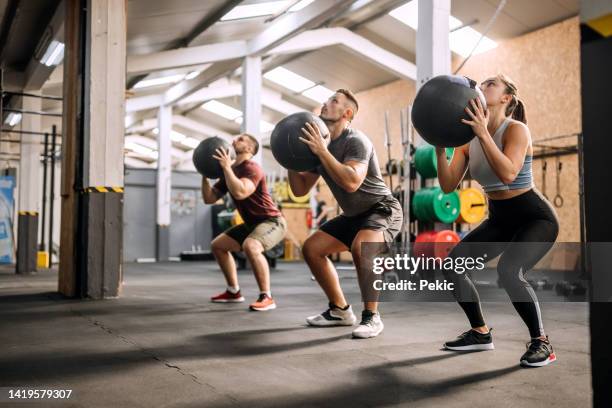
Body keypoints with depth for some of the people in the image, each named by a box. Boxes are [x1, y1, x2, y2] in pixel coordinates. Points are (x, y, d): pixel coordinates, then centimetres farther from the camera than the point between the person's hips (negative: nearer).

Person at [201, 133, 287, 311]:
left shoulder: (252, 168, -19)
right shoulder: (229, 171, 9)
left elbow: (239, 193, -39)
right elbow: (209, 198, 10)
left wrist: (227, 167, -29)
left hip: (272, 221, -10)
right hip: (252, 223, 10)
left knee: (250, 246, -38)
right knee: (217, 245, 17)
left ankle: (266, 297, -27)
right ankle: (233, 292, 23)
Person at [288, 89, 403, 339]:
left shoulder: (355, 141, -20)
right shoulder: (322, 145, 6)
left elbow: (352, 182, -38)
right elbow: (300, 189, 8)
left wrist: (323, 151, -33)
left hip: (382, 209, -9)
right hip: (354, 215, 9)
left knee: (360, 247, -37)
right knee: (311, 248, 5)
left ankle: (372, 317, -20)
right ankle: (340, 310, 14)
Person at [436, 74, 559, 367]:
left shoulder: (516, 129, -18)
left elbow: (508, 174, -37)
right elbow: (448, 185, -9)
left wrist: (484, 134, -38)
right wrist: (440, 147, -20)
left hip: (535, 218, -7)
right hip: (498, 220, 7)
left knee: (509, 270, -31)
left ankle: (541, 342, -9)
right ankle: (480, 333, 14)